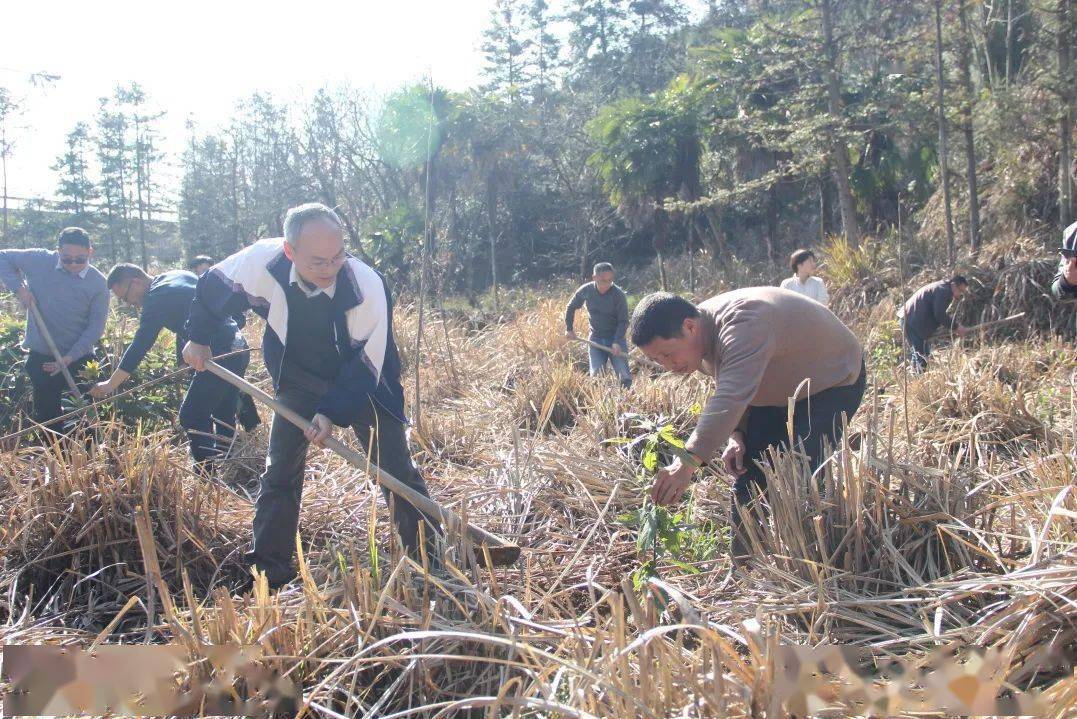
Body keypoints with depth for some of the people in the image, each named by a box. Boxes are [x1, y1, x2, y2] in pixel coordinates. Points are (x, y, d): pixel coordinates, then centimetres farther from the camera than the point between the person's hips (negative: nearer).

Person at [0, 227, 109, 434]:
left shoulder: (98, 283, -9)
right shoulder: (39, 261, -6)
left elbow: (96, 326, -9)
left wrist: (70, 357, -19)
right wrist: (18, 287, -10)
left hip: (78, 358, -1)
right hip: (41, 355, 1)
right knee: (46, 415, 10)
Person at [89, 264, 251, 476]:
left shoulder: (157, 298, -12)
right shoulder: (179, 275, 13)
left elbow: (139, 346, -13)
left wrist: (110, 385, -5)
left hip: (220, 355, -10)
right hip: (238, 347, 10)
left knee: (191, 418, -4)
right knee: (224, 418, 16)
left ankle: (208, 477, -4)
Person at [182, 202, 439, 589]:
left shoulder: (368, 286, -34)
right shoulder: (262, 262, -27)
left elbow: (367, 364, -24)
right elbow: (213, 285, -4)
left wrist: (333, 412, -29)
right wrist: (198, 337, 8)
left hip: (362, 384, -2)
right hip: (298, 382, 3)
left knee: (397, 471, -2)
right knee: (279, 474, 3)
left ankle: (428, 560, 11)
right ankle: (269, 572, 16)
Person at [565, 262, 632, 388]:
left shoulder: (619, 295, -16)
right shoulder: (586, 290, -8)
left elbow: (623, 321, -12)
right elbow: (571, 308, 11)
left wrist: (617, 342, -24)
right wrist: (569, 329, 12)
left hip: (616, 338, -2)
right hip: (596, 338, 2)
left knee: (624, 375, -9)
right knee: (596, 374, -5)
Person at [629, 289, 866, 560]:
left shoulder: (743, 324, -39)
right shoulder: (697, 342, -8)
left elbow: (732, 398, -52)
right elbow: (729, 392, 6)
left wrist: (688, 461, -60)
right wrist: (736, 434, -13)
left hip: (832, 382, -8)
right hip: (777, 393, 9)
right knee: (748, 475, 2)